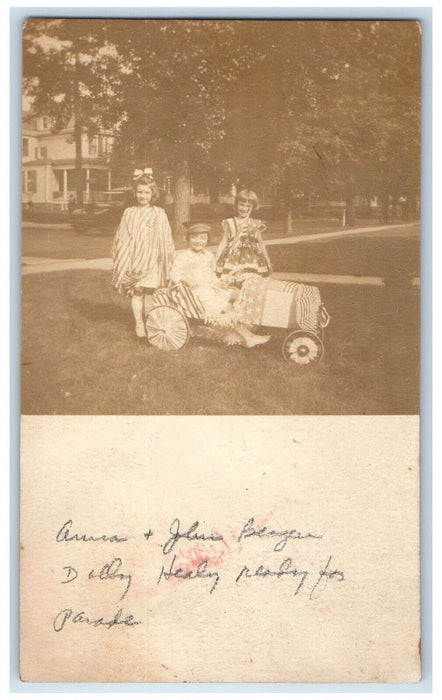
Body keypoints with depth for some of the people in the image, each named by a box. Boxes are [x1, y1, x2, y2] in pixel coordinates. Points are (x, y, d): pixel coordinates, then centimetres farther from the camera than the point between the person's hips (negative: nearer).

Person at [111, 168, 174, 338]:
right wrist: (121, 259, 6)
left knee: (149, 291, -3)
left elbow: (165, 239, 6)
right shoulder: (129, 213, 7)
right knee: (136, 290, -4)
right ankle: (138, 323, 5)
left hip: (151, 258, -1)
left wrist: (166, 259, 2)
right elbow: (122, 237, 10)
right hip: (133, 258, 1)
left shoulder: (159, 214, 4)